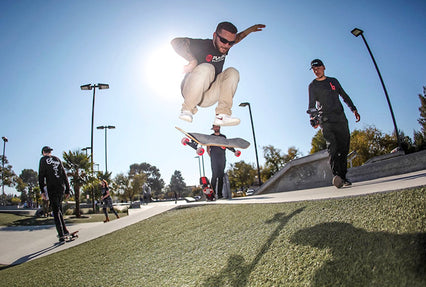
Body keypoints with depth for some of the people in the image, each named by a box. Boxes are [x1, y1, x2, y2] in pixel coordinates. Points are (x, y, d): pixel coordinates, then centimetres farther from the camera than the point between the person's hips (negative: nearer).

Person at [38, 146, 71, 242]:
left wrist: (42, 191, -5)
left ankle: (61, 235, -5)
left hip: (52, 188, -4)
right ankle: (64, 231, 18)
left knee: (56, 212, -1)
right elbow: (64, 175, 14)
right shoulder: (58, 159, 16)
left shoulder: (43, 159, 4)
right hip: (61, 187, 4)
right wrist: (67, 190, 17)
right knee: (59, 210, 18)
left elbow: (41, 176, -5)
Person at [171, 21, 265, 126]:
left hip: (208, 97, 6)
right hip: (190, 92, -6)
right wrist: (193, 60, -31)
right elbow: (176, 42, -23)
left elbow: (237, 39, 31)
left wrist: (250, 29, 28)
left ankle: (222, 115, -18)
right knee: (206, 68, -31)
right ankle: (187, 110, -21)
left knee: (232, 72, -10)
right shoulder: (203, 45, -12)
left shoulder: (223, 47, 8)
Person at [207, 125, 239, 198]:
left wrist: (234, 151, 9)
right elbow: (208, 146, 10)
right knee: (215, 174, -13)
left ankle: (219, 193, 2)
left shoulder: (223, 137, 21)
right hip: (214, 158, -3)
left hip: (222, 158, 3)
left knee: (221, 176, 0)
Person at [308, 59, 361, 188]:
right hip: (326, 120, -4)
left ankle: (343, 177, 5)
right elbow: (311, 104, -2)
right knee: (332, 147, -21)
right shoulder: (313, 86, 8)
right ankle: (336, 174, -31)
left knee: (344, 148, 0)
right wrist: (312, 118, -20)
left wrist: (354, 109, 14)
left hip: (341, 119, 4)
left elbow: (344, 96, 25)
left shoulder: (333, 81, 20)